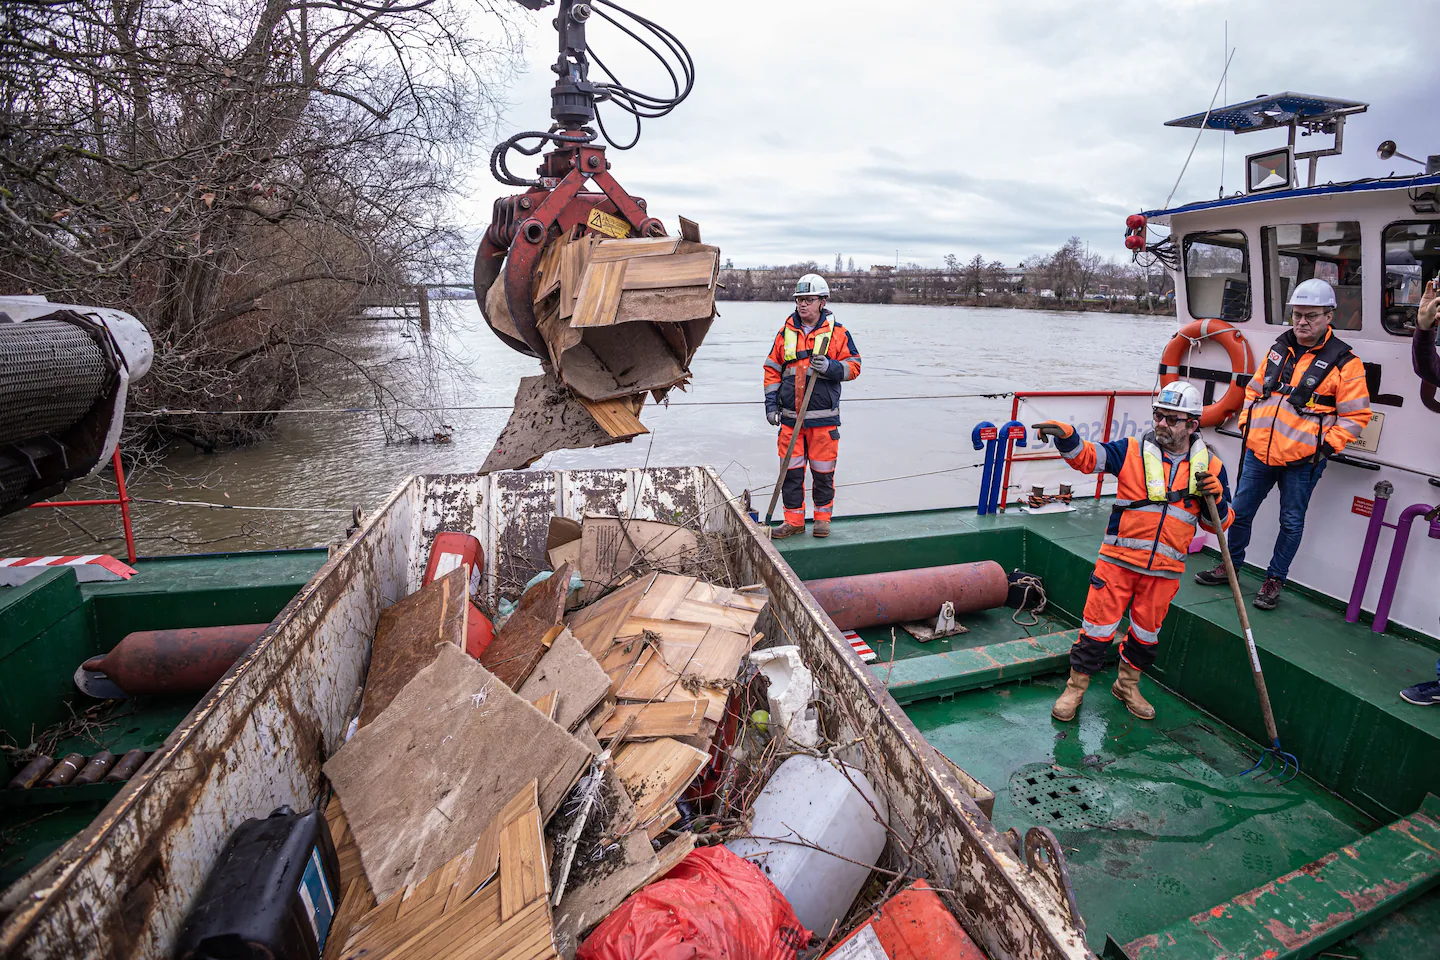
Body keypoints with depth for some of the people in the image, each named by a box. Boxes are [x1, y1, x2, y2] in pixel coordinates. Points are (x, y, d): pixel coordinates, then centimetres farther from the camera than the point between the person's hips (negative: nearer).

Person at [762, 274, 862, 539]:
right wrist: (771, 403, 5)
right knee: (791, 471, 5)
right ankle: (794, 520, 17)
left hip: (824, 418, -2)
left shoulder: (837, 333, 1)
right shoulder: (785, 333, 10)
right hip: (790, 417, 3)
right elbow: (772, 370, 13)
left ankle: (823, 517, 23)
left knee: (823, 471, 5)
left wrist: (830, 367, -18)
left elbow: (853, 366, 2)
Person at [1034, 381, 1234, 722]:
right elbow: (1087, 457, -14)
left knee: (1147, 631, 17)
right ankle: (1076, 687, 16)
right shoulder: (1132, 451, -2)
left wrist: (1216, 499, -11)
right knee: (1098, 624, 0)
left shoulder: (1209, 466, 4)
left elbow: (1218, 523, 10)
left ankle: (1127, 685, 39)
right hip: (1119, 559, -2)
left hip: (1165, 569, 3)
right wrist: (1066, 437, -34)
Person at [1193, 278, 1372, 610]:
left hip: (1302, 460, -4)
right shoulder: (1280, 348, 8)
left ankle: (1274, 580, 21)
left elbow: (1355, 415, -5)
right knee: (1240, 511, 12)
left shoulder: (1344, 362, -6)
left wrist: (1326, 446, -13)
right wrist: (1247, 422, 9)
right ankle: (1230, 566, 30)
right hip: (1259, 451, 4)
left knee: (1291, 522, 7)